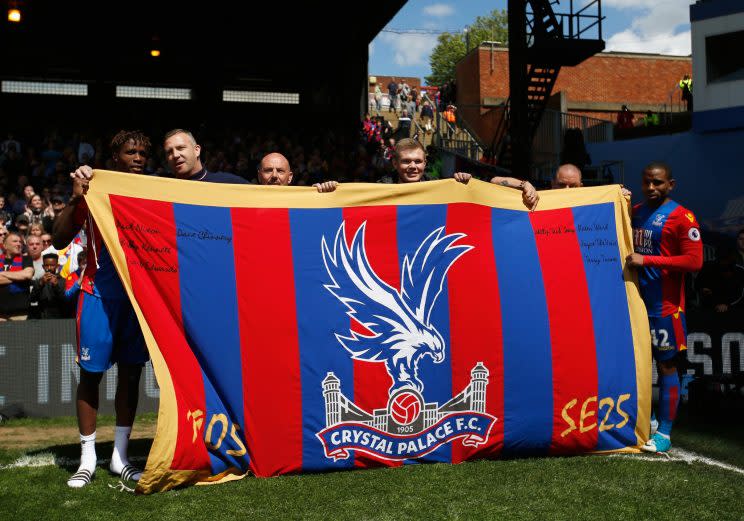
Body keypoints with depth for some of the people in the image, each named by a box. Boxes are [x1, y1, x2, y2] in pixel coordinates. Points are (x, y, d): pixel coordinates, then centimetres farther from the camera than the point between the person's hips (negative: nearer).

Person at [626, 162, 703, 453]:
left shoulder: (681, 217, -8)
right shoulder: (635, 212, 12)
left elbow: (694, 261, -16)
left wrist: (646, 260, -18)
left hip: (664, 305, -7)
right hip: (635, 300, 7)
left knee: (666, 364, 0)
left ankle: (664, 433, 6)